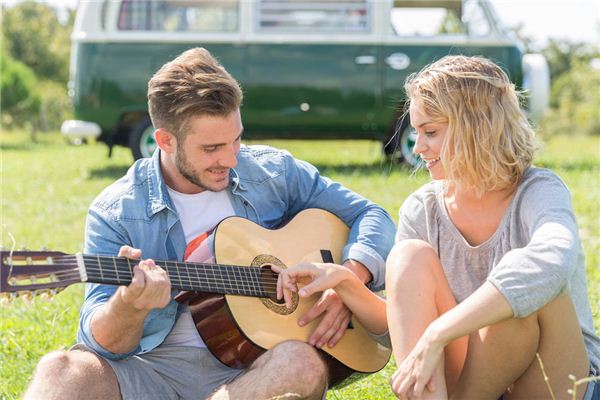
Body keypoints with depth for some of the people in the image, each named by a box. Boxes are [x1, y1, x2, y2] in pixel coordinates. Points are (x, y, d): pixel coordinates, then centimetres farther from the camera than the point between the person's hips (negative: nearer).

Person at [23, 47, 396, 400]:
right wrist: (129, 307, -29)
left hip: (255, 365, 3)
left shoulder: (275, 173, 8)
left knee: (304, 364, -35)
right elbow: (105, 343, -4)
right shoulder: (114, 212, 2)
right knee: (61, 370, -36)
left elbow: (372, 218, 15)